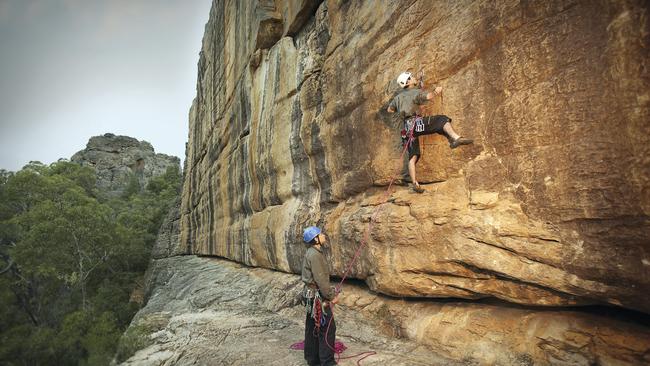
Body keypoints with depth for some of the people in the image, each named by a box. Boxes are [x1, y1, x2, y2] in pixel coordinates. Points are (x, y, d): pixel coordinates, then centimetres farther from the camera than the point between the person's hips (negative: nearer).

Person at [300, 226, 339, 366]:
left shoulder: (312, 253, 11)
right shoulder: (315, 255, -21)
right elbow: (320, 279, -23)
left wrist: (331, 292, 14)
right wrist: (332, 296, -14)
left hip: (311, 295, 10)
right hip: (318, 296, -10)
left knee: (313, 328, 16)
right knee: (328, 328, -2)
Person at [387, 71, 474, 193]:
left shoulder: (398, 97, 24)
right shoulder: (416, 92, 4)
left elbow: (389, 110, 32)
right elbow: (428, 96, -14)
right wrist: (436, 91, 6)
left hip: (407, 128, 6)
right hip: (416, 122, -6)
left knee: (413, 157, 2)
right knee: (442, 119, -5)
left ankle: (415, 183, -4)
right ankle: (455, 138, -30)